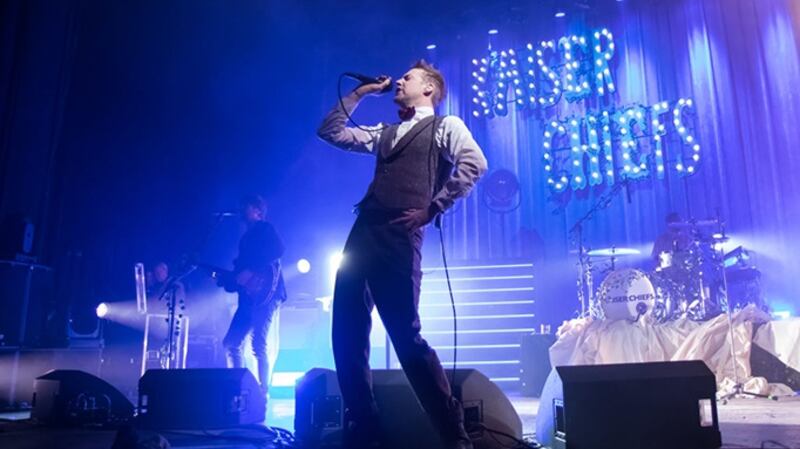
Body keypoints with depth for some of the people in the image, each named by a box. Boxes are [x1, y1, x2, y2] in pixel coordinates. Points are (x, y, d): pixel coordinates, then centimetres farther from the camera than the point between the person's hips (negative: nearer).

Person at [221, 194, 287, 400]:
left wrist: (251, 271, -20)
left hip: (265, 294, -9)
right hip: (249, 298, 10)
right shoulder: (247, 237, 26)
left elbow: (278, 250, -19)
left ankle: (263, 393, -8)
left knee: (258, 345, -13)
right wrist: (225, 279, 11)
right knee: (231, 343, 6)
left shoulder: (265, 229, 1)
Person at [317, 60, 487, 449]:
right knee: (347, 335, 4)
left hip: (399, 237, -7)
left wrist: (433, 208, -11)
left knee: (406, 336, -10)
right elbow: (330, 132, 28)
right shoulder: (385, 133, 27)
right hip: (362, 234, 7)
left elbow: (474, 163, -9)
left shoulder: (446, 126, 9)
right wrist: (359, 93, 26)